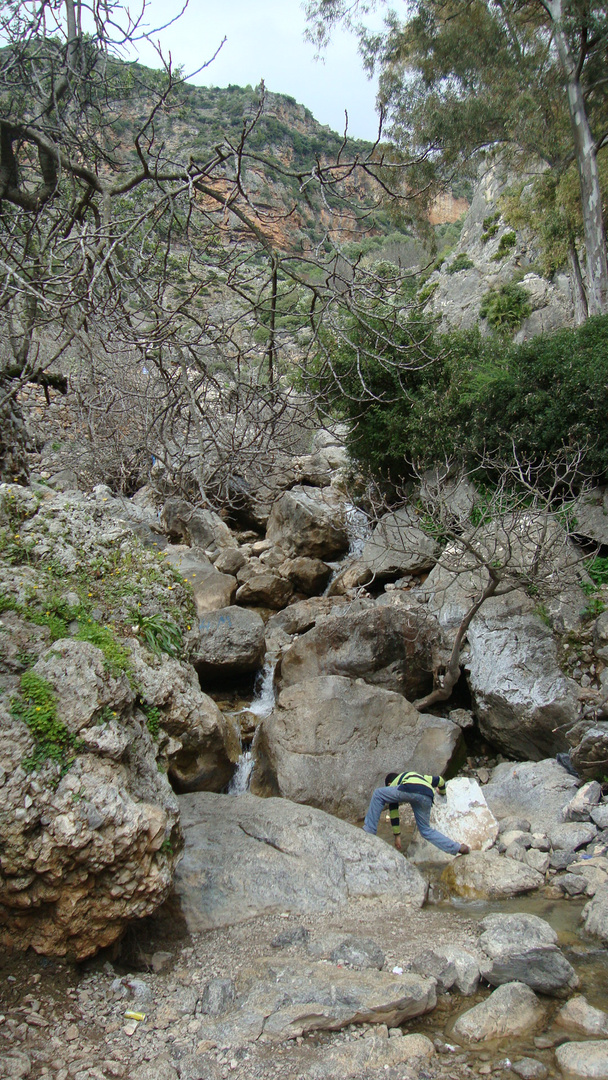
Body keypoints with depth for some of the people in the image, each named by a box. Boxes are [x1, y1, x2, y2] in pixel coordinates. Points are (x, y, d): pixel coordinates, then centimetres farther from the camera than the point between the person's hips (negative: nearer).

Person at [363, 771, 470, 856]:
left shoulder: (393, 784, 35)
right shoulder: (419, 775, 46)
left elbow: (393, 811, 33)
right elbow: (439, 780, 51)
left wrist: (397, 835, 38)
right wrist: (442, 791, 73)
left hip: (409, 789, -5)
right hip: (427, 797, 5)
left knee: (378, 795, 12)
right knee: (426, 830, 21)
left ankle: (369, 832, 5)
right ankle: (459, 848, 14)